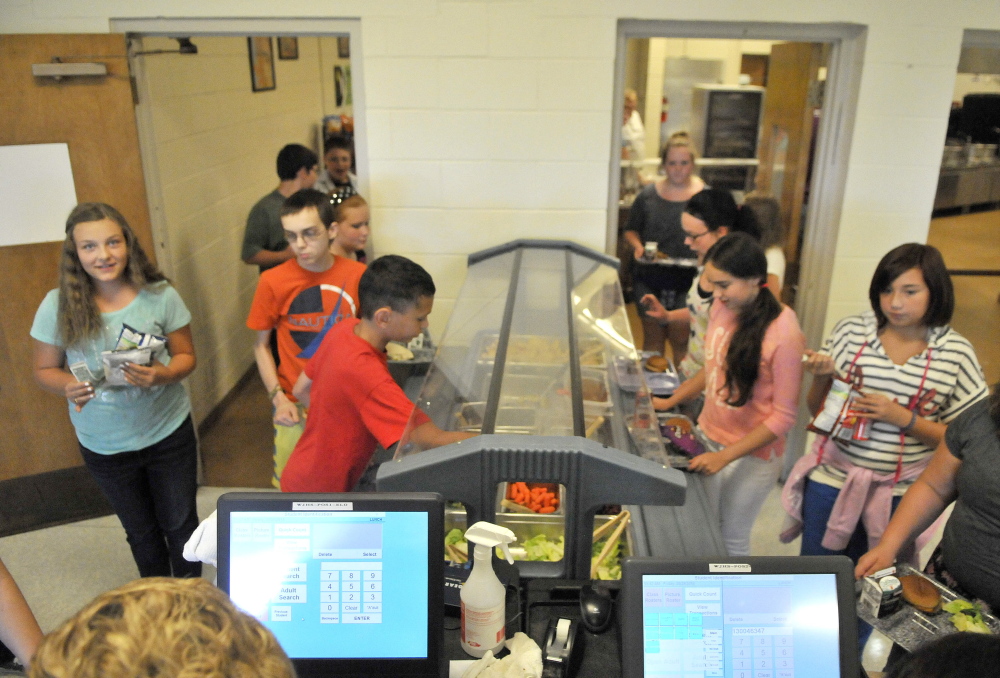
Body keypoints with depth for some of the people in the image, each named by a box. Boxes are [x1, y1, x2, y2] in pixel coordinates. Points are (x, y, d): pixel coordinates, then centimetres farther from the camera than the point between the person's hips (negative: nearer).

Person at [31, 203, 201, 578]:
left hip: (168, 432, -1)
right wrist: (68, 386, -23)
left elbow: (185, 356, -5)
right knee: (141, 532, 21)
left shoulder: (160, 295, -14)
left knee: (180, 523, 15)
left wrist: (164, 375, -26)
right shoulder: (57, 306, -12)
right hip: (103, 445, 1)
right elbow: (45, 369, -1)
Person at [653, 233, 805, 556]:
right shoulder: (722, 307, -5)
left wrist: (725, 456, -21)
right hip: (707, 435, 5)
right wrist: (670, 401, 7)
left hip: (752, 456, -5)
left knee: (731, 541, 12)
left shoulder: (784, 335, -22)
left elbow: (783, 417, -18)